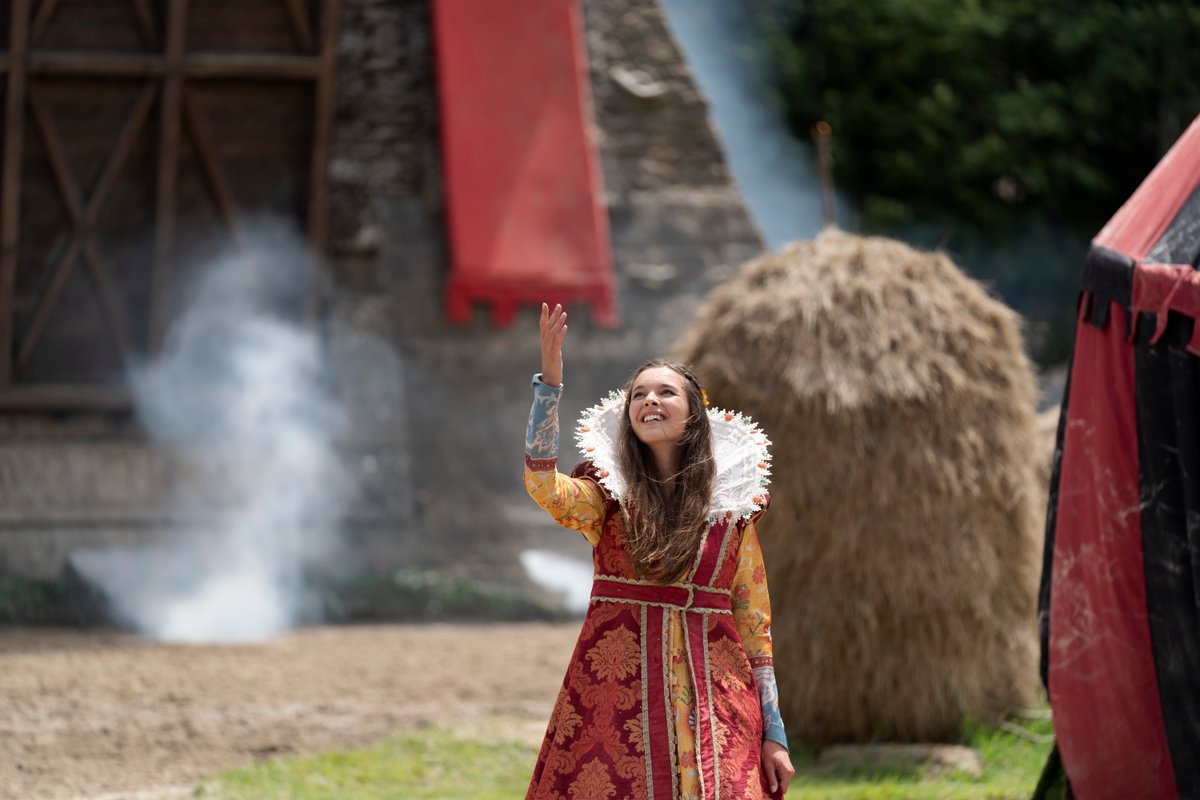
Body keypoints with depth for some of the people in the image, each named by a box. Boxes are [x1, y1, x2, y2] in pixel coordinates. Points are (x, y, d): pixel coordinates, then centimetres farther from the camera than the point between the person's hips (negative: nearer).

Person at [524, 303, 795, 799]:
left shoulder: (732, 509, 8)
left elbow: (754, 624, 9)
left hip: (713, 698, 1)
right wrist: (550, 379, -24)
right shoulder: (607, 496, 5)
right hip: (616, 697, -1)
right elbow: (543, 486, -17)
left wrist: (773, 734, 4)